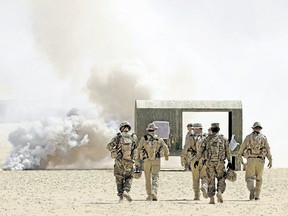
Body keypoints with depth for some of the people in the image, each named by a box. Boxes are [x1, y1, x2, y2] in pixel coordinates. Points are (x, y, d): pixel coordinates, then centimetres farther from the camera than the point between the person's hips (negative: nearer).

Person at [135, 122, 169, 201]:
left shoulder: (144, 139, 0)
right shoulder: (159, 139, 1)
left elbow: (138, 150, -3)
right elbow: (165, 148, 14)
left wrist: (137, 162, 1)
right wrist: (166, 156, 35)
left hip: (146, 161, 1)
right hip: (156, 161, -1)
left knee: (148, 179, 13)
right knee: (155, 178, -3)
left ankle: (149, 195, 15)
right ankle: (154, 192, -25)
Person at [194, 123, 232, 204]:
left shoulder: (207, 139, 3)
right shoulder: (223, 139, 4)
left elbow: (200, 150, 2)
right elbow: (227, 151, 2)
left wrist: (197, 160, 7)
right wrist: (229, 162, 6)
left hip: (209, 162, 0)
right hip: (220, 162, 0)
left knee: (211, 181, 6)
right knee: (221, 179, 12)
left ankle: (212, 199, 1)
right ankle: (219, 192, -12)